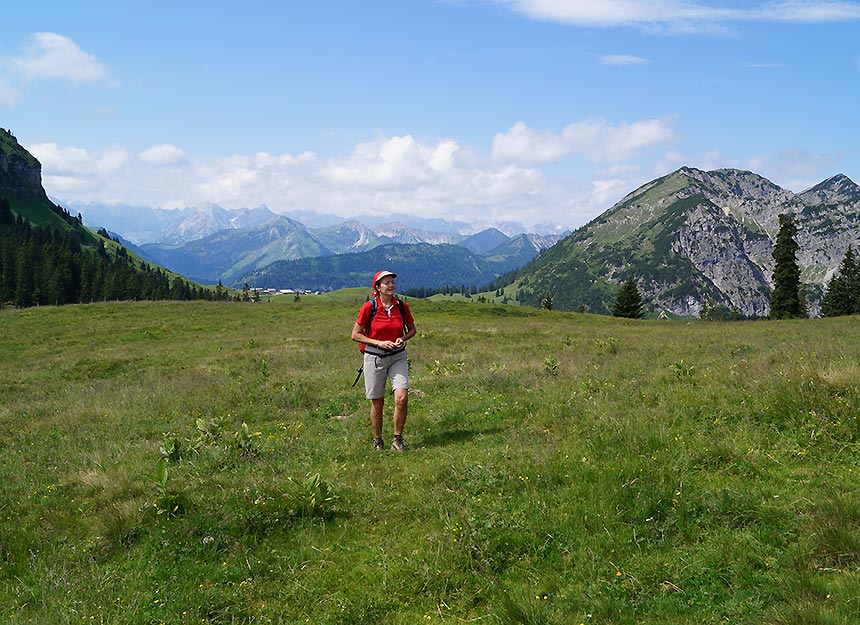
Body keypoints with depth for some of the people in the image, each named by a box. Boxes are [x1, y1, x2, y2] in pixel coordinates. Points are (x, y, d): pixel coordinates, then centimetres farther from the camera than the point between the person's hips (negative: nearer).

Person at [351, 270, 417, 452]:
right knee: (377, 402, 6)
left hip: (398, 357, 2)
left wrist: (402, 339, -7)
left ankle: (398, 439, 4)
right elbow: (355, 335, -6)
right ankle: (377, 440, 25)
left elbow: (412, 329, 14)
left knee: (402, 398, -13)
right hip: (374, 358, -2)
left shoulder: (401, 306, -1)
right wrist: (378, 343, -15)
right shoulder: (369, 307, -10)